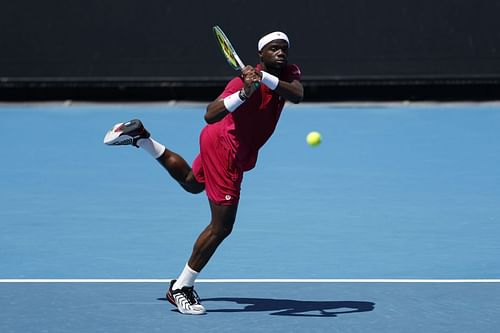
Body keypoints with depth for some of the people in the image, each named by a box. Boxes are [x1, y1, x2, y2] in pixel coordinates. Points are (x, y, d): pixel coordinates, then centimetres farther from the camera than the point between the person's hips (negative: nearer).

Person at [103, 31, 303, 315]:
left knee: (192, 182, 35)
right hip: (224, 148, -9)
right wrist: (244, 93, -52)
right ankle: (180, 289, 1)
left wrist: (266, 78, -40)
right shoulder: (245, 80, -28)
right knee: (222, 225, -10)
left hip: (238, 151, 9)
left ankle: (141, 137, 41)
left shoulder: (289, 74, -6)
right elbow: (210, 116, -38)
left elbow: (297, 95, -28)